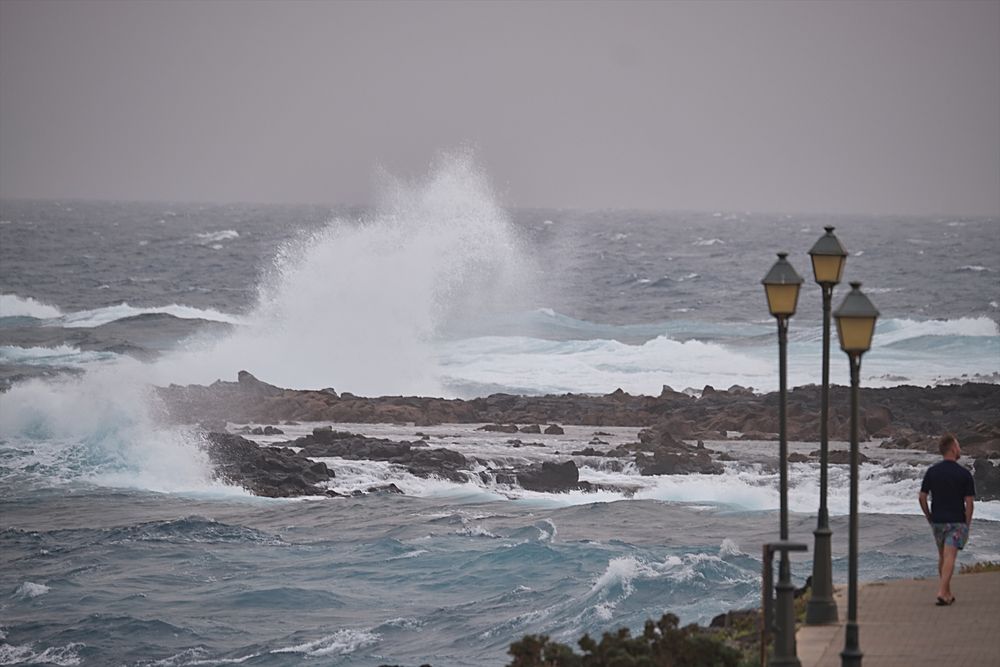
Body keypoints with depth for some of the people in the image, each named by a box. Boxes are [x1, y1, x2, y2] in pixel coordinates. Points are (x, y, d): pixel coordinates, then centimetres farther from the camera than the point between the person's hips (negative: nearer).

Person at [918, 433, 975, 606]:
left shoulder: (931, 472, 2)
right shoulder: (964, 474, -9)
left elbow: (922, 497, 3)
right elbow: (969, 502, -10)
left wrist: (929, 517, 14)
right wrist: (967, 524, 0)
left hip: (937, 520, 4)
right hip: (956, 521, -4)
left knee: (942, 556, 17)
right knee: (950, 557, -7)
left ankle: (947, 593, 22)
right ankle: (942, 592, -18)